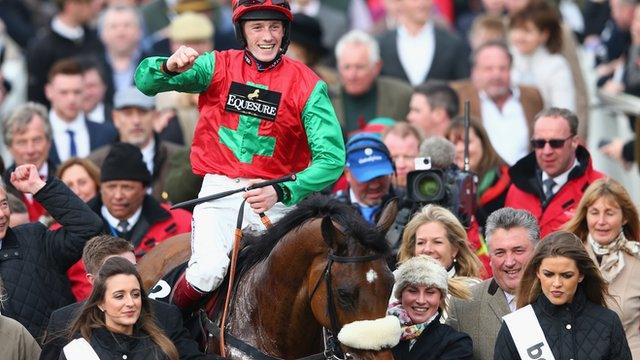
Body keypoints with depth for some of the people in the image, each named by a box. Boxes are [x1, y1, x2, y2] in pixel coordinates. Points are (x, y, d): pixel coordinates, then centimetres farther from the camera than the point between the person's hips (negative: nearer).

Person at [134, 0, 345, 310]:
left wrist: (281, 192, -26)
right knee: (208, 272, -22)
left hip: (274, 198, 1)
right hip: (220, 190, -1)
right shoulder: (218, 67, 2)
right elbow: (145, 81, -3)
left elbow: (331, 159, -11)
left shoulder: (307, 86, -3)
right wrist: (170, 67, -27)